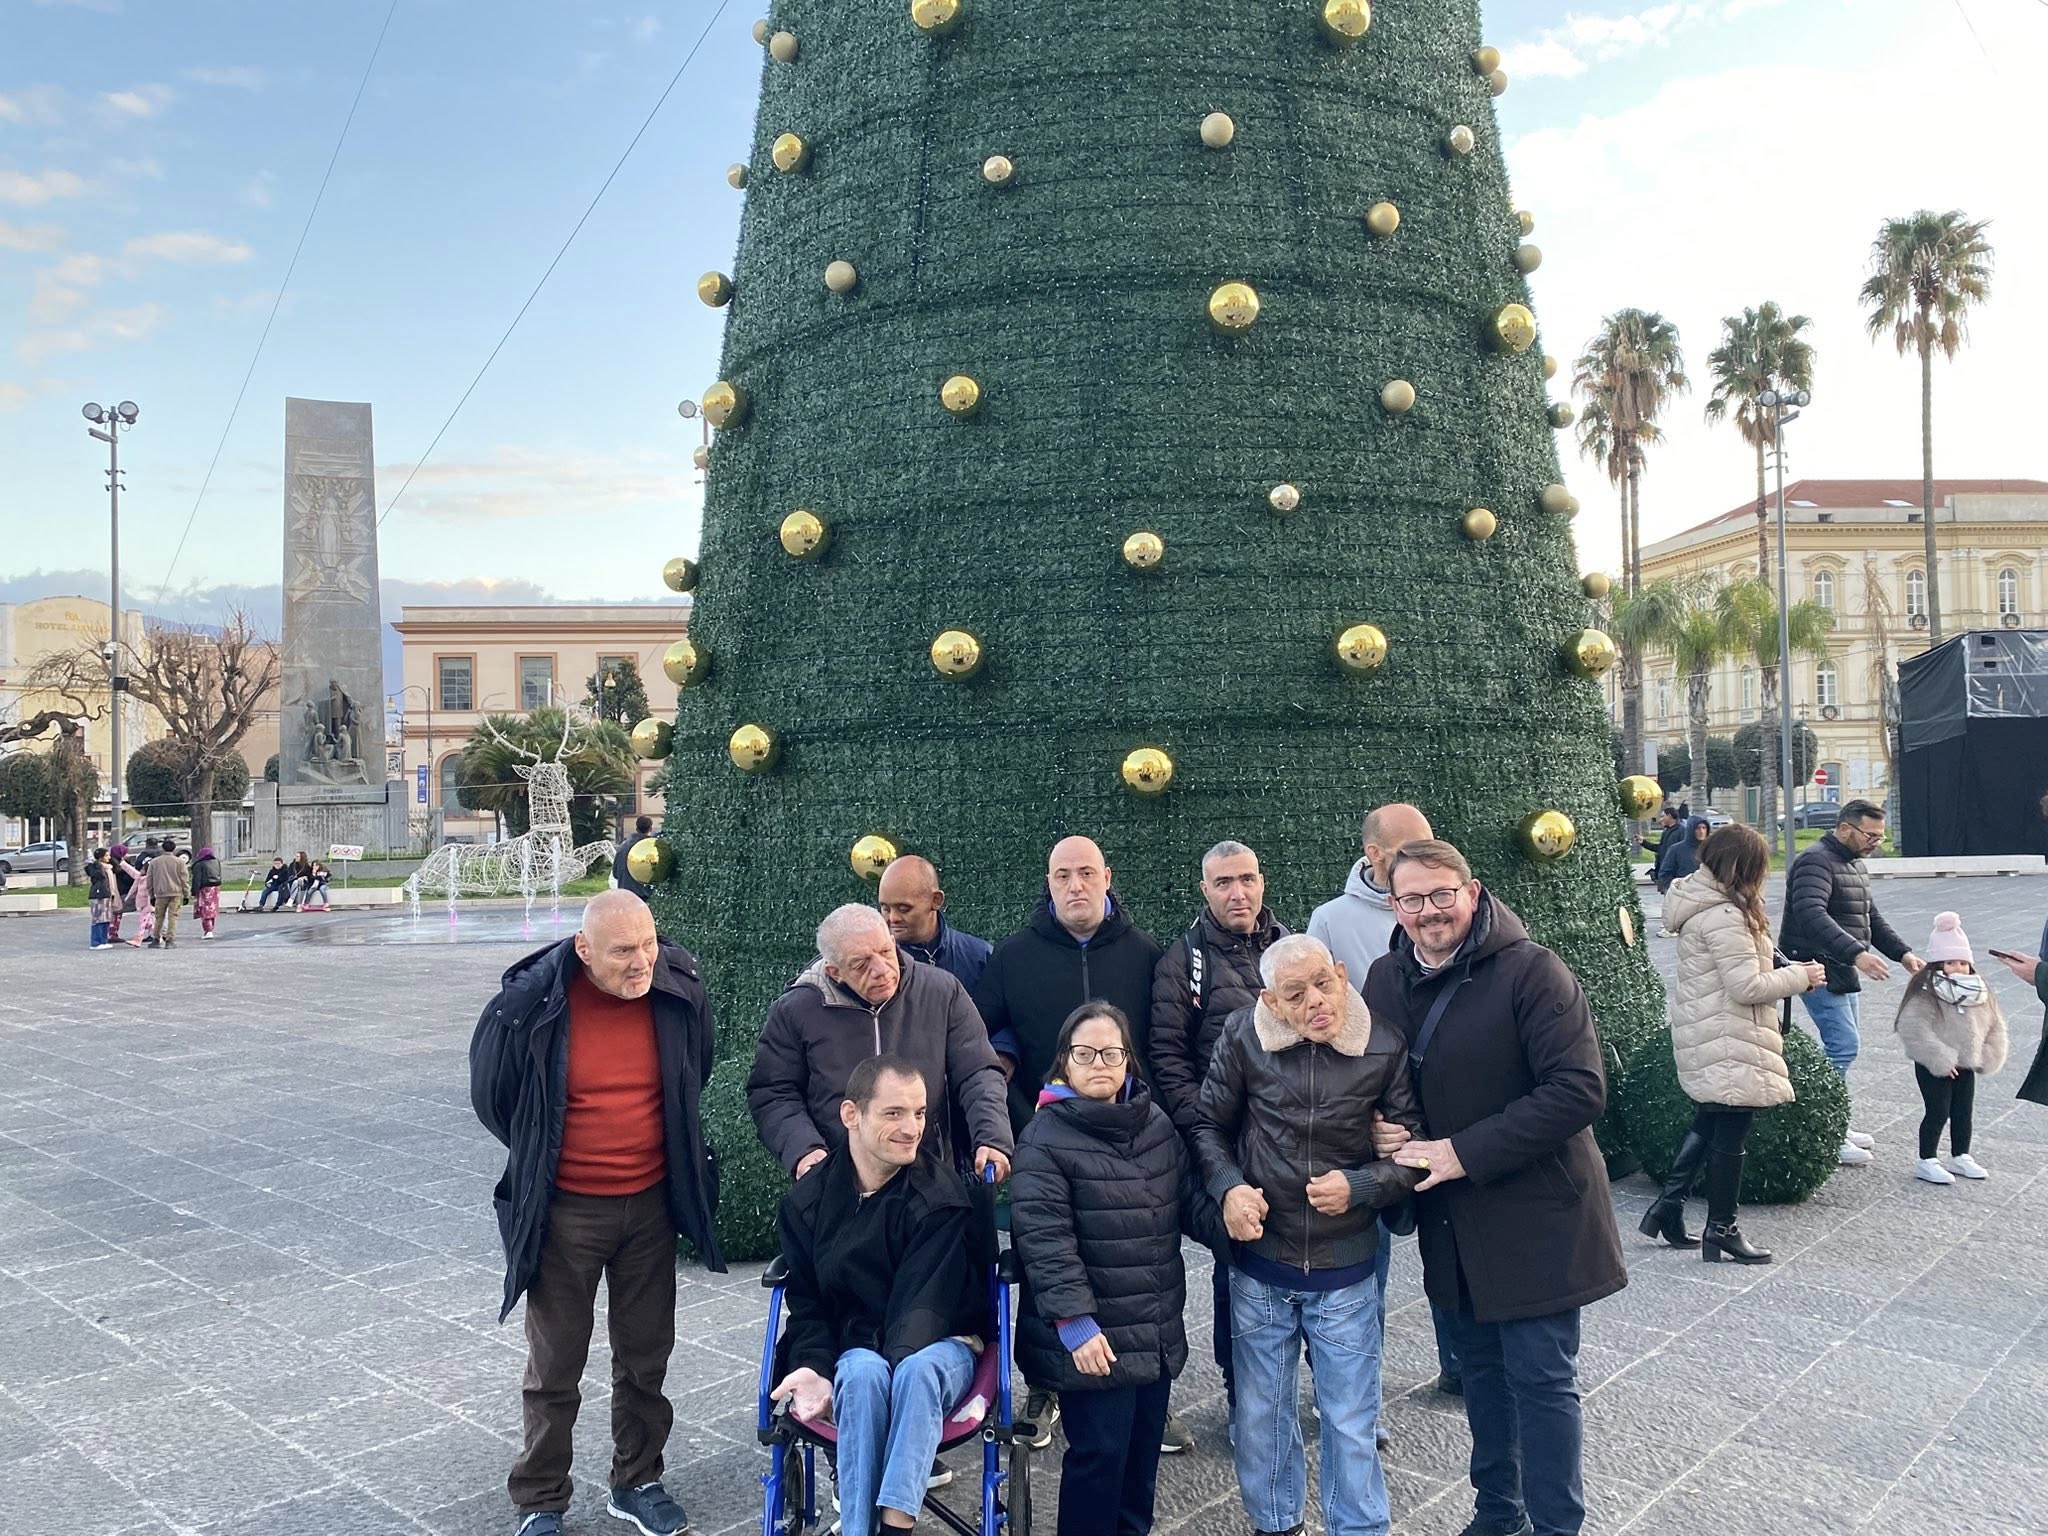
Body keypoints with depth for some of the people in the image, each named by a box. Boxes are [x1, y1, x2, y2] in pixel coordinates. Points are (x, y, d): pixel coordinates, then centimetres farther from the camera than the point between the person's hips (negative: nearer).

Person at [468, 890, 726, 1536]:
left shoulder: (680, 992, -10)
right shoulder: (530, 1003, -19)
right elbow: (491, 1094, 0)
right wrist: (541, 1156, 9)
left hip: (650, 1203, 3)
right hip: (564, 1211, -3)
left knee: (646, 1355, 16)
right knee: (554, 1366, 10)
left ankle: (638, 1482, 36)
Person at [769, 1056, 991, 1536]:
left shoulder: (944, 1198, -8)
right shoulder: (806, 1203, 2)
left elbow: (927, 1301, -15)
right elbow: (807, 1305, 4)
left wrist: (901, 1361, -33)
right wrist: (813, 1368, -16)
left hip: (939, 1346, -1)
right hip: (852, 1350, 1)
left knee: (916, 1371, -37)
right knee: (864, 1373, -35)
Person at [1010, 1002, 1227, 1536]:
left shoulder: (1157, 1125, 6)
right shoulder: (1045, 1139, -15)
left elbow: (1188, 1201, 15)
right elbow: (1044, 1241, -18)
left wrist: (1227, 1223, -3)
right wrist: (1074, 1322, -22)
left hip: (1157, 1331, 7)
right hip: (1094, 1337, -6)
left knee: (1145, 1447, 19)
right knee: (1101, 1451, -1)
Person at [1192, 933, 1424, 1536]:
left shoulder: (1384, 1048, -11)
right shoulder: (1243, 1036, -10)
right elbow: (1210, 1125, 2)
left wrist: (1360, 1186, -20)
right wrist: (1229, 1188, -15)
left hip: (1345, 1273, -1)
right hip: (1259, 1267, 1)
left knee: (1351, 1423, 11)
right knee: (1260, 1415, 17)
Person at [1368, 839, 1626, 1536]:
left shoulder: (1531, 970, -17)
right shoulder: (1386, 980, 3)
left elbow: (1579, 1090, -22)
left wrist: (1466, 1152, -23)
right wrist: (1380, 1131, -7)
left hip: (1534, 1216, -6)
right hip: (1453, 1223, 6)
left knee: (1540, 1377, 2)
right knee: (1482, 1368, 20)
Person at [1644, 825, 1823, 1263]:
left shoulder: (1699, 904, 8)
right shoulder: (1725, 916, -23)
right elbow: (1747, 986, -23)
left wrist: (1789, 972, 13)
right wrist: (1801, 976, -9)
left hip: (1703, 1036, 10)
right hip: (1730, 1045, -10)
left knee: (1707, 1124, 20)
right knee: (1730, 1136, 3)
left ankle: (1668, 1205, 21)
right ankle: (1721, 1230, 14)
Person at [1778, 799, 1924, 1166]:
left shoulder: (1856, 866, 17)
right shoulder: (1816, 861, -17)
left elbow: (1871, 917, 25)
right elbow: (1811, 915, -32)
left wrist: (1902, 952, 12)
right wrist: (1856, 953, -41)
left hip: (1843, 971, 10)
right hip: (1819, 969, -10)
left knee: (1842, 1046, 12)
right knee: (1843, 1046, -12)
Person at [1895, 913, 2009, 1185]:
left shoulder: (1980, 995, 4)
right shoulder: (1924, 994, -19)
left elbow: (1995, 1028, 12)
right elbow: (1913, 1030, -26)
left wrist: (1989, 1059, 1)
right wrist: (1940, 1060, -24)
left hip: (1966, 1066, 7)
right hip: (1934, 1068, -6)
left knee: (1963, 1112, 15)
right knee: (1938, 1113, -2)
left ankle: (1960, 1157, 32)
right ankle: (1927, 1162, 10)